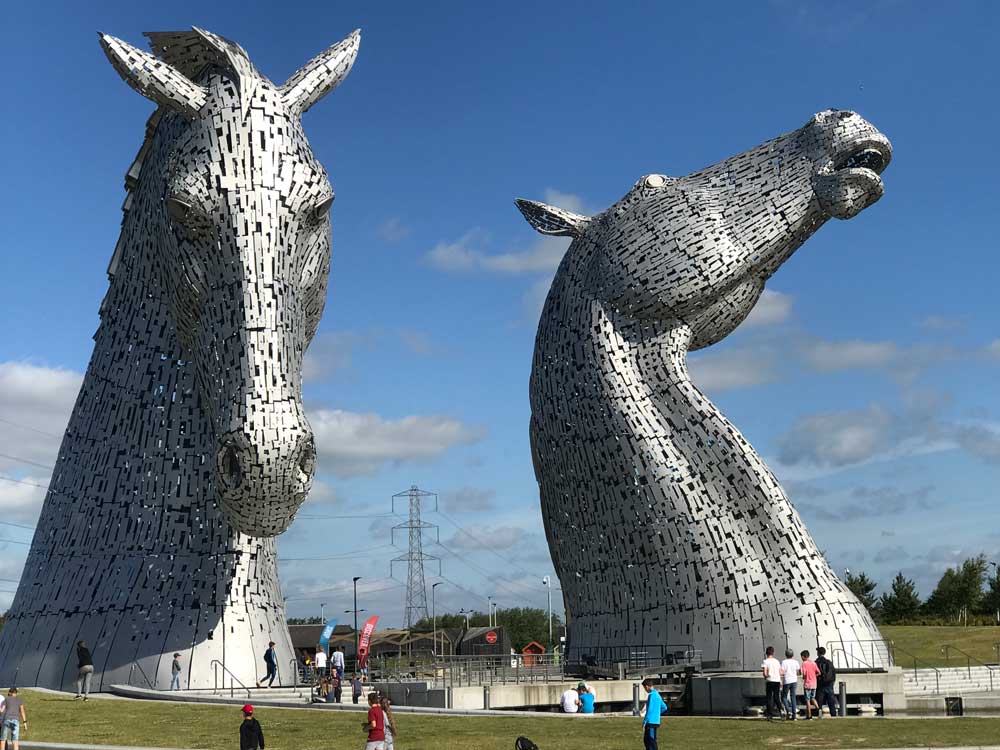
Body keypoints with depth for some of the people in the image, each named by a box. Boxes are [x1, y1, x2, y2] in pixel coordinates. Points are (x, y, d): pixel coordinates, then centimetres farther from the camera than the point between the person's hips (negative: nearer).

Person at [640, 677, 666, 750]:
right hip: (656, 722, 9)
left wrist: (644, 723, -15)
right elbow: (664, 708, 23)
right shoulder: (657, 695, 14)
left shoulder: (651, 695, -14)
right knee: (646, 741, 16)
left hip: (651, 723, -9)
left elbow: (649, 710, -18)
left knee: (652, 742, -6)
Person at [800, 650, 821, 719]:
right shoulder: (813, 663, 6)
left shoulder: (804, 663, -10)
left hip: (807, 684, -5)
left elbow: (804, 673, -19)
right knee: (813, 698, 19)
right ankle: (818, 708, -6)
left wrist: (803, 677, 2)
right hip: (814, 684, 5)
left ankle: (809, 715, 4)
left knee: (807, 700, 2)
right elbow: (818, 673, 4)